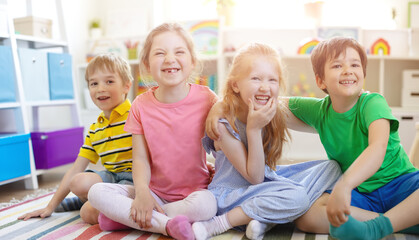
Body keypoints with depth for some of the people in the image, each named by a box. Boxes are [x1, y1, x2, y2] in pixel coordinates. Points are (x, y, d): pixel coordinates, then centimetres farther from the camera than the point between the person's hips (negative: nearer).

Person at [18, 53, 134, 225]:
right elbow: (75, 170, 14)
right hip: (111, 177, 6)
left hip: (133, 178, -6)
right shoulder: (94, 130, 13)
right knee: (79, 182, -26)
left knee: (89, 212, -27)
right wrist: (50, 206, 13)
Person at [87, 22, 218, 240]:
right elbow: (141, 158, -5)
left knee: (205, 205, -37)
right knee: (96, 193, -14)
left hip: (195, 190, -2)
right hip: (155, 192, 2)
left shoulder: (206, 98, -9)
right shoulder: (141, 106, -4)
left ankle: (124, 217, -16)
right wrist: (142, 193, -22)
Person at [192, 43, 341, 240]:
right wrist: (253, 128, -27)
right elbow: (254, 177, -18)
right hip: (232, 193, -7)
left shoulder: (274, 114, -4)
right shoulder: (225, 126, -22)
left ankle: (263, 221, -15)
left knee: (331, 167, -1)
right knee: (298, 196, -30)